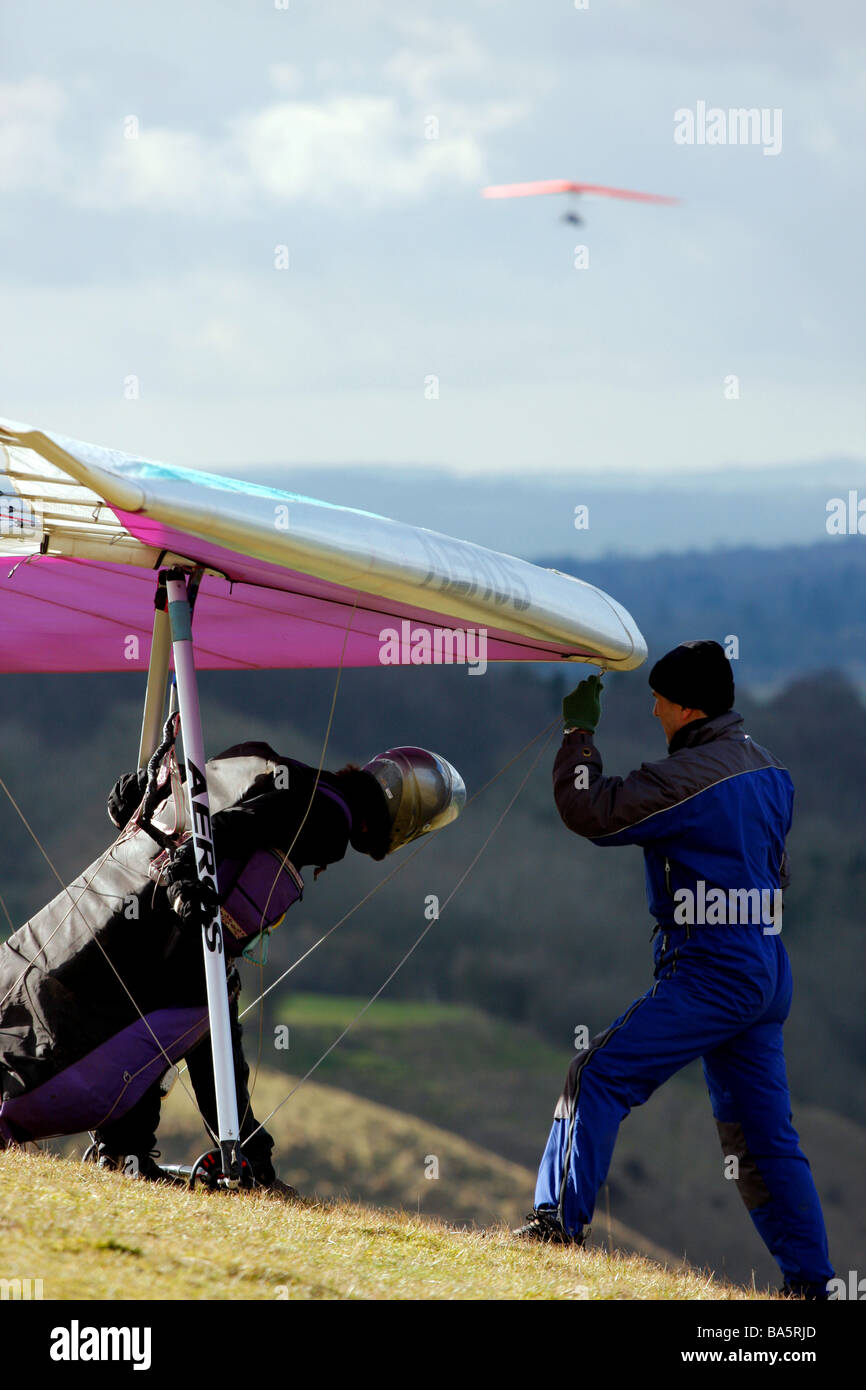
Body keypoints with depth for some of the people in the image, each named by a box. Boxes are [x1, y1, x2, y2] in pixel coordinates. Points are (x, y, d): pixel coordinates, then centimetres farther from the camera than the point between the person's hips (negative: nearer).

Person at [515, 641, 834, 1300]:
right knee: (764, 1132, 12)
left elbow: (589, 811, -18)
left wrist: (580, 731, -5)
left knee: (599, 1074, -7)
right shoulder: (769, 769, 13)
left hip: (711, 973, -9)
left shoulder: (691, 776, -16)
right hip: (768, 972, 9)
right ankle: (810, 1281, 12)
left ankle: (560, 1222, -12)